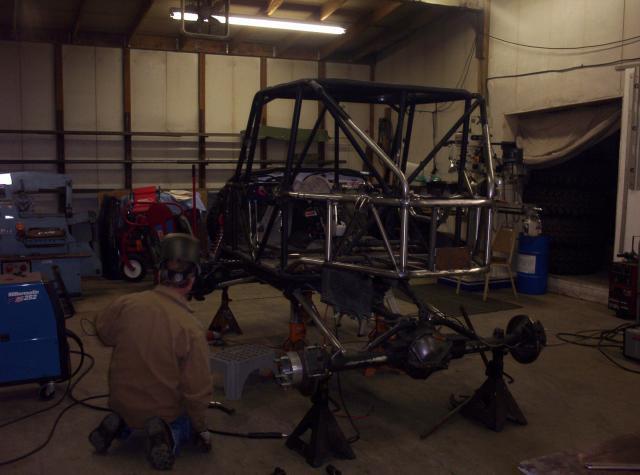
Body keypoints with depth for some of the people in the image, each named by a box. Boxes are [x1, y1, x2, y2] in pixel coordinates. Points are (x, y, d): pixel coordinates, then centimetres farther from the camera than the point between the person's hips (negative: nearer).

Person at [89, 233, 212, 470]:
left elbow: (103, 331, 5)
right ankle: (168, 433, -5)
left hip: (121, 402, 5)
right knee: (189, 423, 27)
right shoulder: (191, 330, -28)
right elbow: (197, 392, -21)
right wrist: (200, 429, -3)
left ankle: (119, 423, 6)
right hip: (166, 412, -5)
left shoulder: (125, 304, -18)